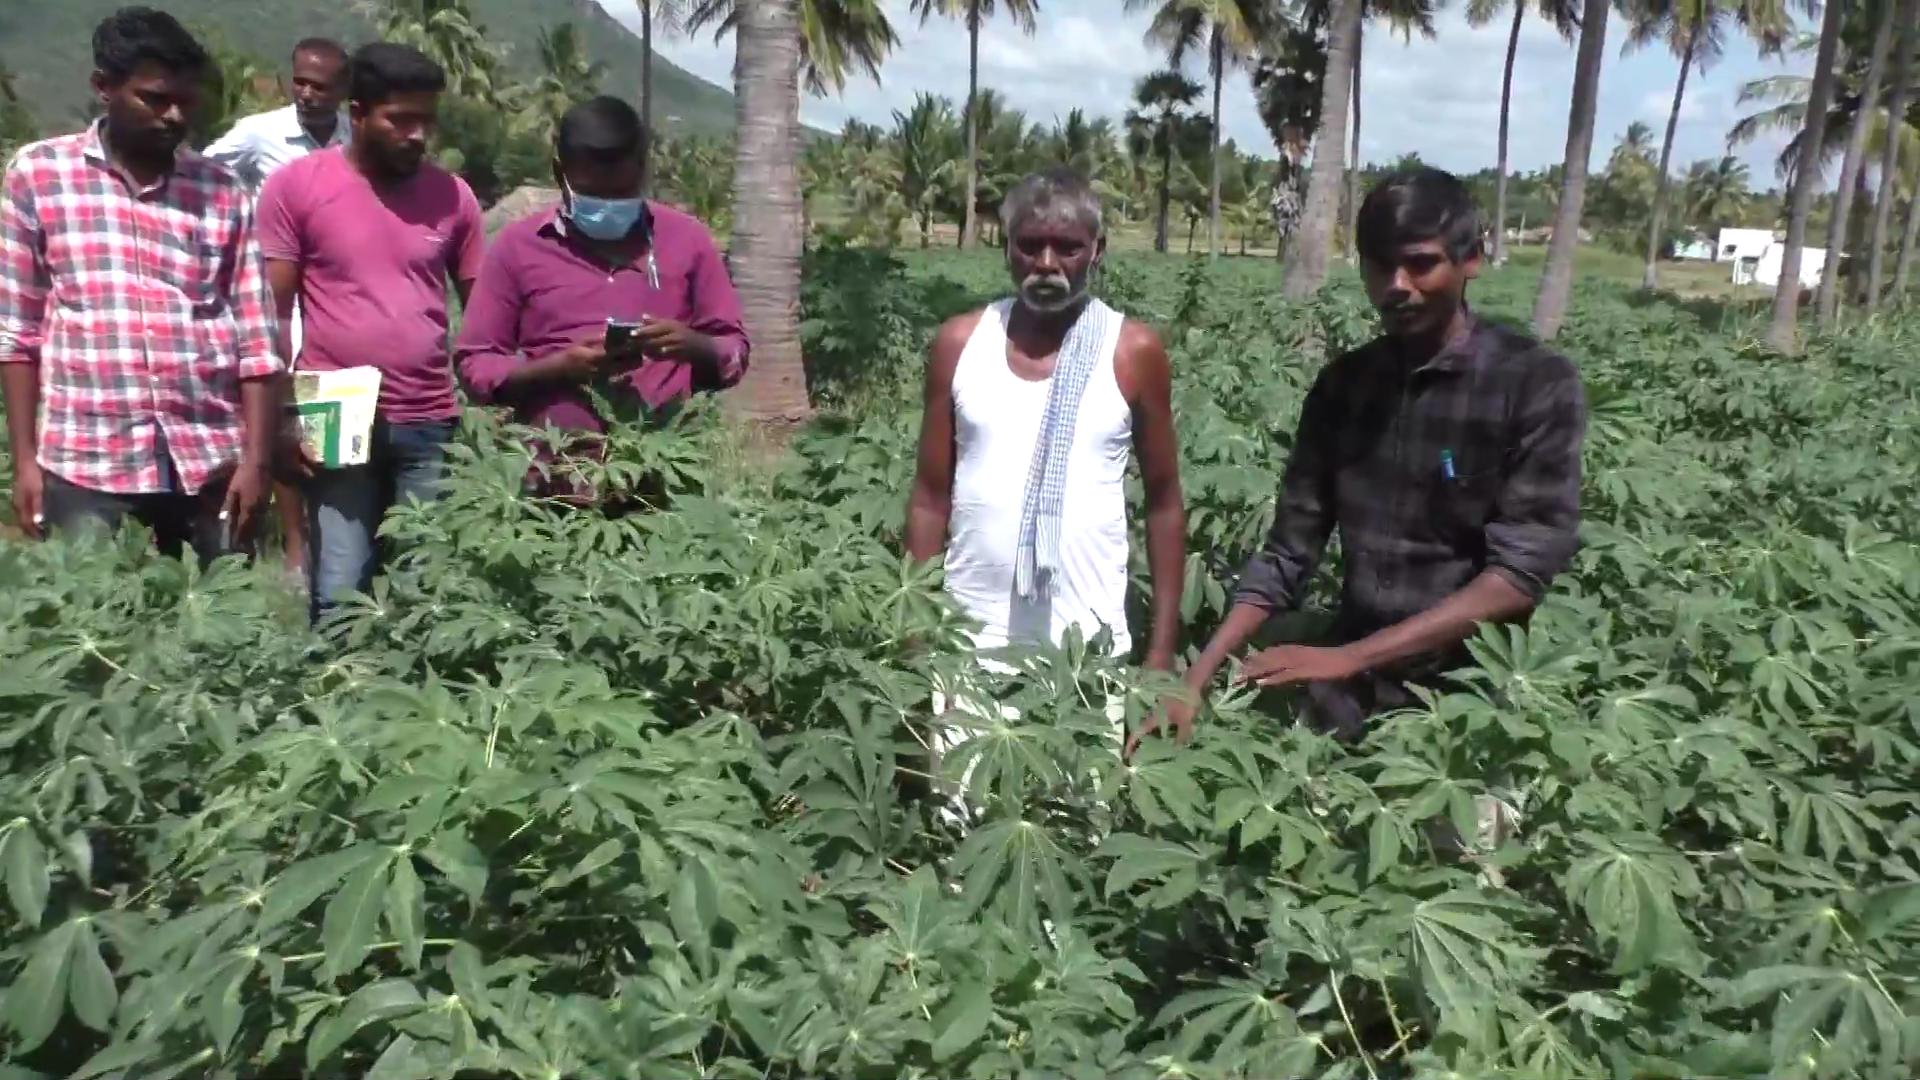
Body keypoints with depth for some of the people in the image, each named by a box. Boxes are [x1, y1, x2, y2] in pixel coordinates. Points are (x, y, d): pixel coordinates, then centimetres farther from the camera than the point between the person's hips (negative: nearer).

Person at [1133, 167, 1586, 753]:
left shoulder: (1537, 385, -10)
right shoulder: (1342, 383, 3)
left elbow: (1522, 571, -17)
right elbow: (1289, 550, 2)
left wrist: (1348, 657, -23)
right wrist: (1198, 678, -8)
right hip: (1343, 694, 4)